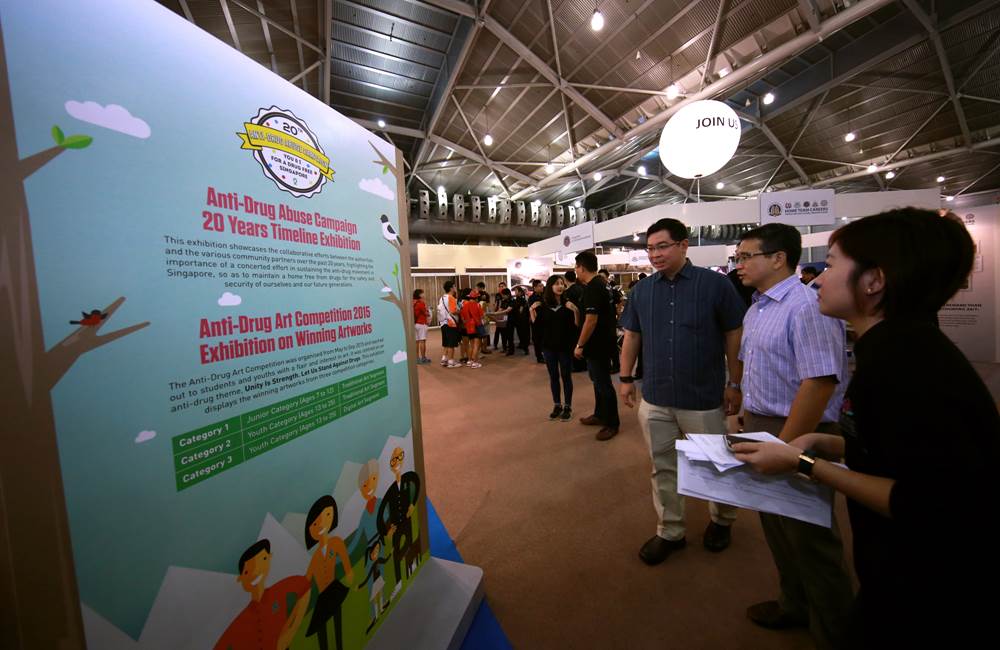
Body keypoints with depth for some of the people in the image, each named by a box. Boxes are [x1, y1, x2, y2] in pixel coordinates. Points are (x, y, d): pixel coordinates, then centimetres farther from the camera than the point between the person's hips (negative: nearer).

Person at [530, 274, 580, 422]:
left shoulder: (568, 303, -5)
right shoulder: (542, 305, 1)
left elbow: (577, 325, -9)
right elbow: (537, 325, 4)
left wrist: (575, 311, -24)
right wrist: (532, 311, -9)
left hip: (565, 346, -2)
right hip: (548, 346, 2)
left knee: (566, 376, 7)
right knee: (553, 376, 12)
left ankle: (568, 407, 19)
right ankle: (557, 405, 25)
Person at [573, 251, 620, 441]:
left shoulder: (592, 288, -21)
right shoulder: (601, 282, 9)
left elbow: (591, 320, -26)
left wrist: (579, 345, -19)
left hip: (597, 345, -10)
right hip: (604, 341, 10)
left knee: (603, 384, 2)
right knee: (599, 380, 20)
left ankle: (612, 424, 15)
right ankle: (600, 415, 34)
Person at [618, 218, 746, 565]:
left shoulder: (716, 283, -8)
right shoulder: (641, 290, 2)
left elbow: (734, 336, -3)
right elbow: (631, 336, 9)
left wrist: (735, 384, -3)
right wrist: (626, 377, 8)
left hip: (704, 399, -2)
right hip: (654, 399, 3)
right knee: (663, 468, 14)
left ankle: (722, 520, 46)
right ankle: (670, 532, 35)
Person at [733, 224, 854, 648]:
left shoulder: (807, 307, -20)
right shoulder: (756, 309, 10)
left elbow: (820, 382, -26)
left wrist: (783, 447, -24)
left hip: (795, 435, -9)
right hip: (760, 426, 9)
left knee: (808, 536, 9)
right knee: (775, 526, 23)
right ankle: (795, 606, 45)